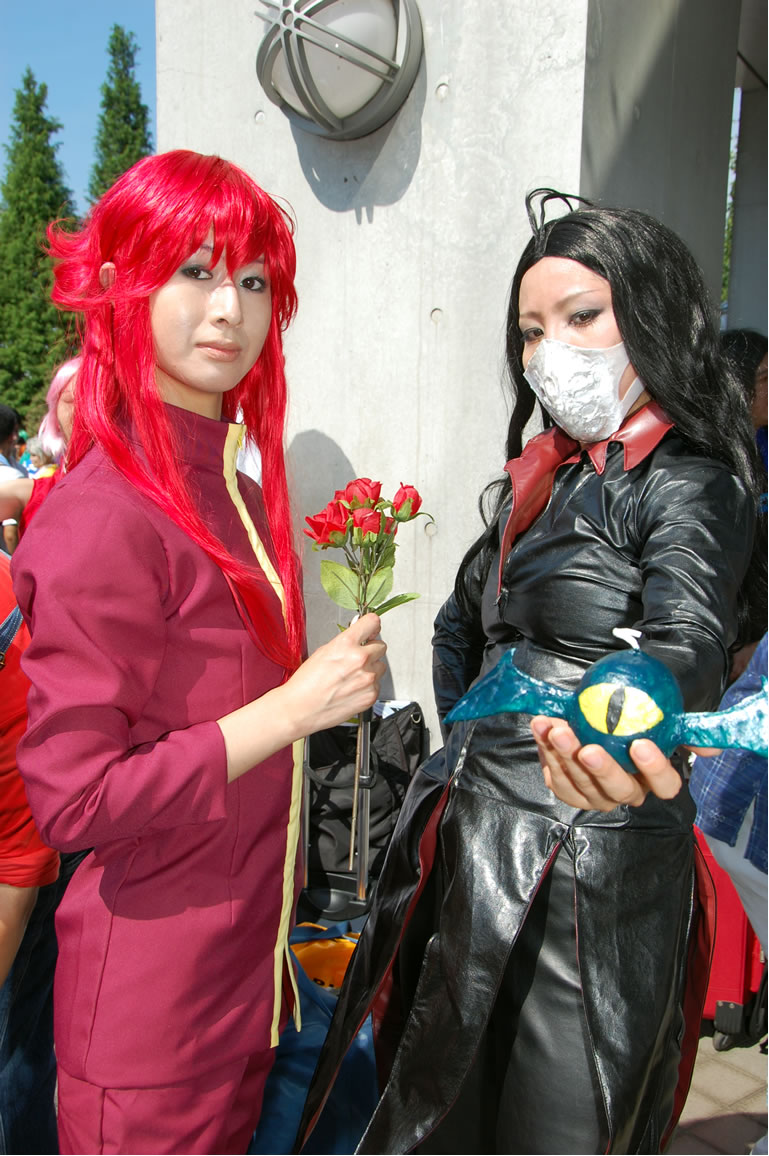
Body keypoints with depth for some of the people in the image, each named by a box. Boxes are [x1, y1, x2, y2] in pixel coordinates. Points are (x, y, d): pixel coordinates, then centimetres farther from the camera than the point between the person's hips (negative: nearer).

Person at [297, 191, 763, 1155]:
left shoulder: (692, 483, -11)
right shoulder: (541, 476, 10)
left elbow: (690, 640, -30)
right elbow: (461, 625, 21)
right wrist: (472, 731, 7)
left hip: (586, 855, -7)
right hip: (474, 837, 7)